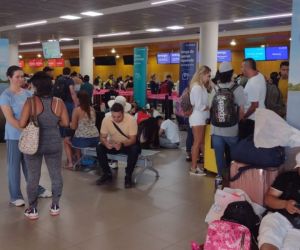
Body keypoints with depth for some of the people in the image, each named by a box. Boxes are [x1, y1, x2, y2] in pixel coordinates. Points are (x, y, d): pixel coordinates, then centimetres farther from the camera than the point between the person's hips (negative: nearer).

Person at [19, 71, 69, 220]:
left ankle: (32, 210, 20)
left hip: (34, 144, -2)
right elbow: (65, 123, -2)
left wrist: (32, 122, 4)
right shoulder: (58, 102, -7)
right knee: (56, 175, 15)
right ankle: (55, 206, 25)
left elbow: (22, 124, -16)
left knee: (33, 177, 10)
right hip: (54, 144, 2)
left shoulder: (31, 102, -15)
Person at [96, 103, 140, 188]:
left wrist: (122, 144, -43)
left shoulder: (131, 120, -23)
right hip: (112, 145, 3)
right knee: (99, 148, -24)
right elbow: (102, 137, -10)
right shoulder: (106, 119, -16)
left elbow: (133, 139, -23)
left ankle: (128, 176, -17)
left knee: (135, 149, -35)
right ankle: (107, 174, -8)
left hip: (127, 145, -2)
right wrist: (106, 143, -35)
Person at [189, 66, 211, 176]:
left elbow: (203, 103, 9)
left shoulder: (201, 86, 13)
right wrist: (210, 108, -8)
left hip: (201, 118, 9)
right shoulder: (197, 87, -17)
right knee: (197, 142, -3)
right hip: (197, 118, -9)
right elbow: (199, 106, -20)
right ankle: (193, 168, 4)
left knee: (201, 142, 13)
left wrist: (208, 107, -6)